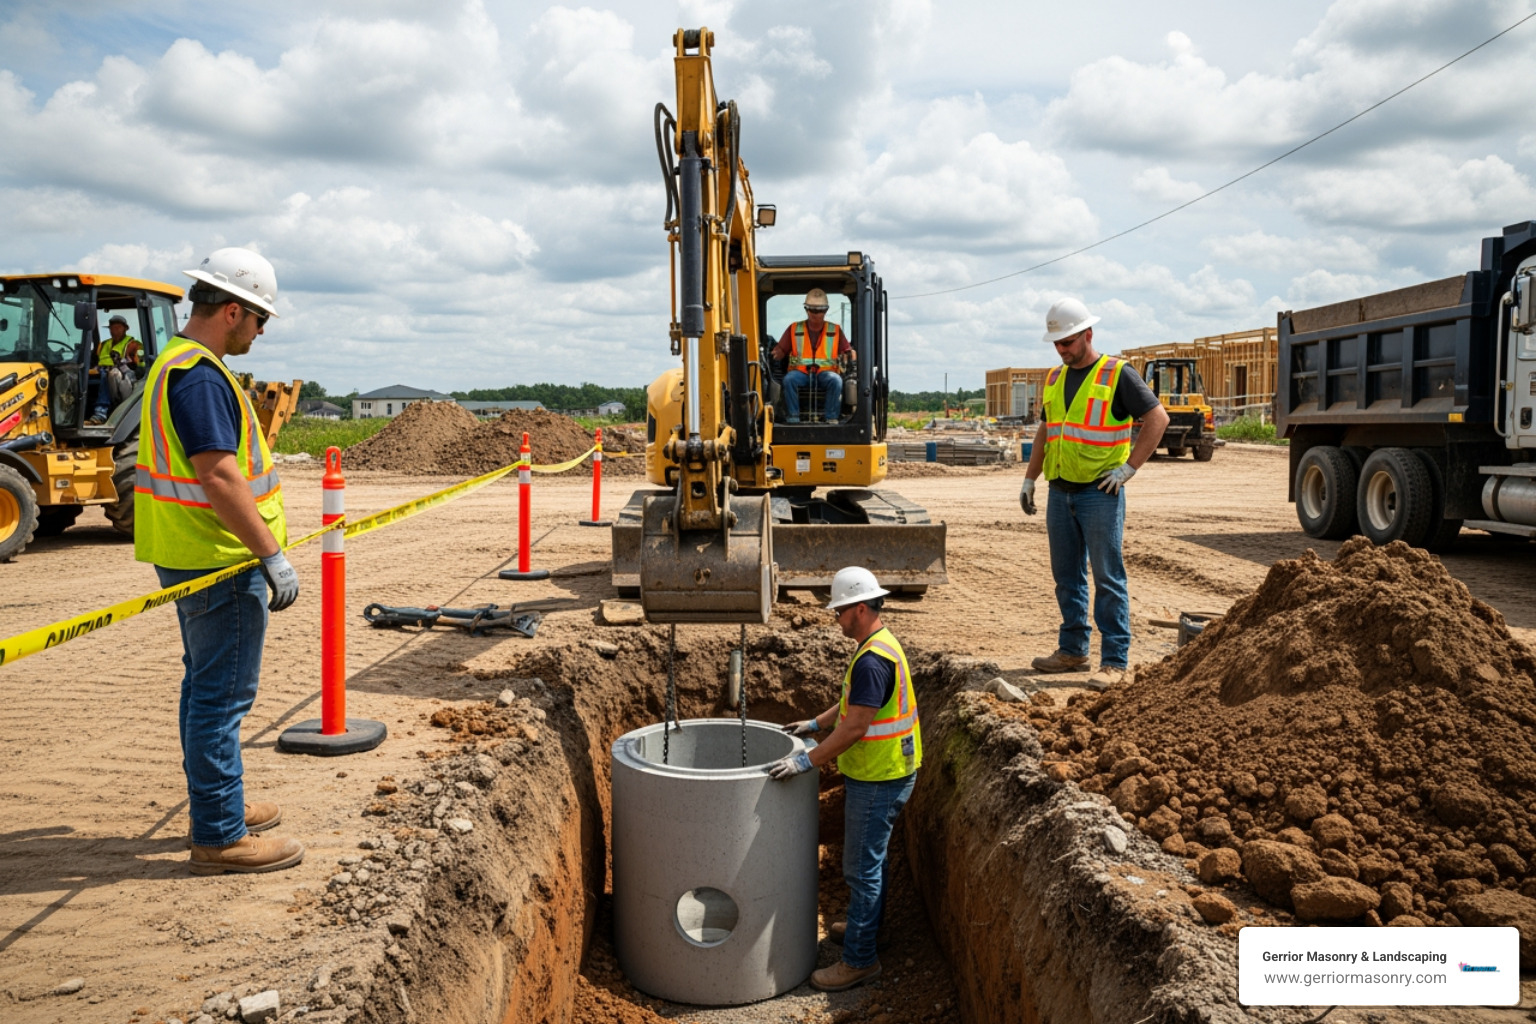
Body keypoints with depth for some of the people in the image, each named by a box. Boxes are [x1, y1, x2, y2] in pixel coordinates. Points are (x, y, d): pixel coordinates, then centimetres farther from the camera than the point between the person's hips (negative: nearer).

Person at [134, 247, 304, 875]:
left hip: (194, 556, 11)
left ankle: (218, 806, 32)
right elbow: (218, 476, -27)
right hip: (220, 562, -11)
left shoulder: (180, 364, 15)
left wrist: (258, 543, 27)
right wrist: (271, 551, -25)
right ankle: (219, 839, 3)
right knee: (222, 695, -5)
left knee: (207, 686, 19)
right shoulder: (199, 375, -19)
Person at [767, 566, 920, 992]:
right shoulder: (879, 647, 8)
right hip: (878, 774, 10)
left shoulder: (873, 660, -26)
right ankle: (865, 924, 40)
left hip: (878, 780, -10)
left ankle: (859, 958, 9)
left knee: (862, 866, -1)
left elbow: (855, 727, -28)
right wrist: (816, 723, 18)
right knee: (872, 857, 24)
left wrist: (807, 761, -24)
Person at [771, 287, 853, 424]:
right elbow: (780, 350, 12)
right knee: (789, 379, -34)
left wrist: (848, 355, -13)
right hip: (800, 371, 0)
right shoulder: (794, 329, 15)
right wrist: (777, 353, -11)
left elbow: (847, 351, 12)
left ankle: (832, 418, -29)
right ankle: (793, 418, -28)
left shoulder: (835, 330, 15)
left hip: (825, 372, 0)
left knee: (836, 380, -34)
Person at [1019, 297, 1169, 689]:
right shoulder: (1054, 378, 14)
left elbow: (1157, 418, -8)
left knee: (1107, 577, -4)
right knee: (1067, 577, 11)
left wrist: (1128, 468, -12)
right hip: (1060, 492, 7)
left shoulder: (1118, 374, -5)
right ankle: (1072, 650, 21)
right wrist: (1029, 479, 17)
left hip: (1099, 493, -6)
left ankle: (1114, 660, 0)